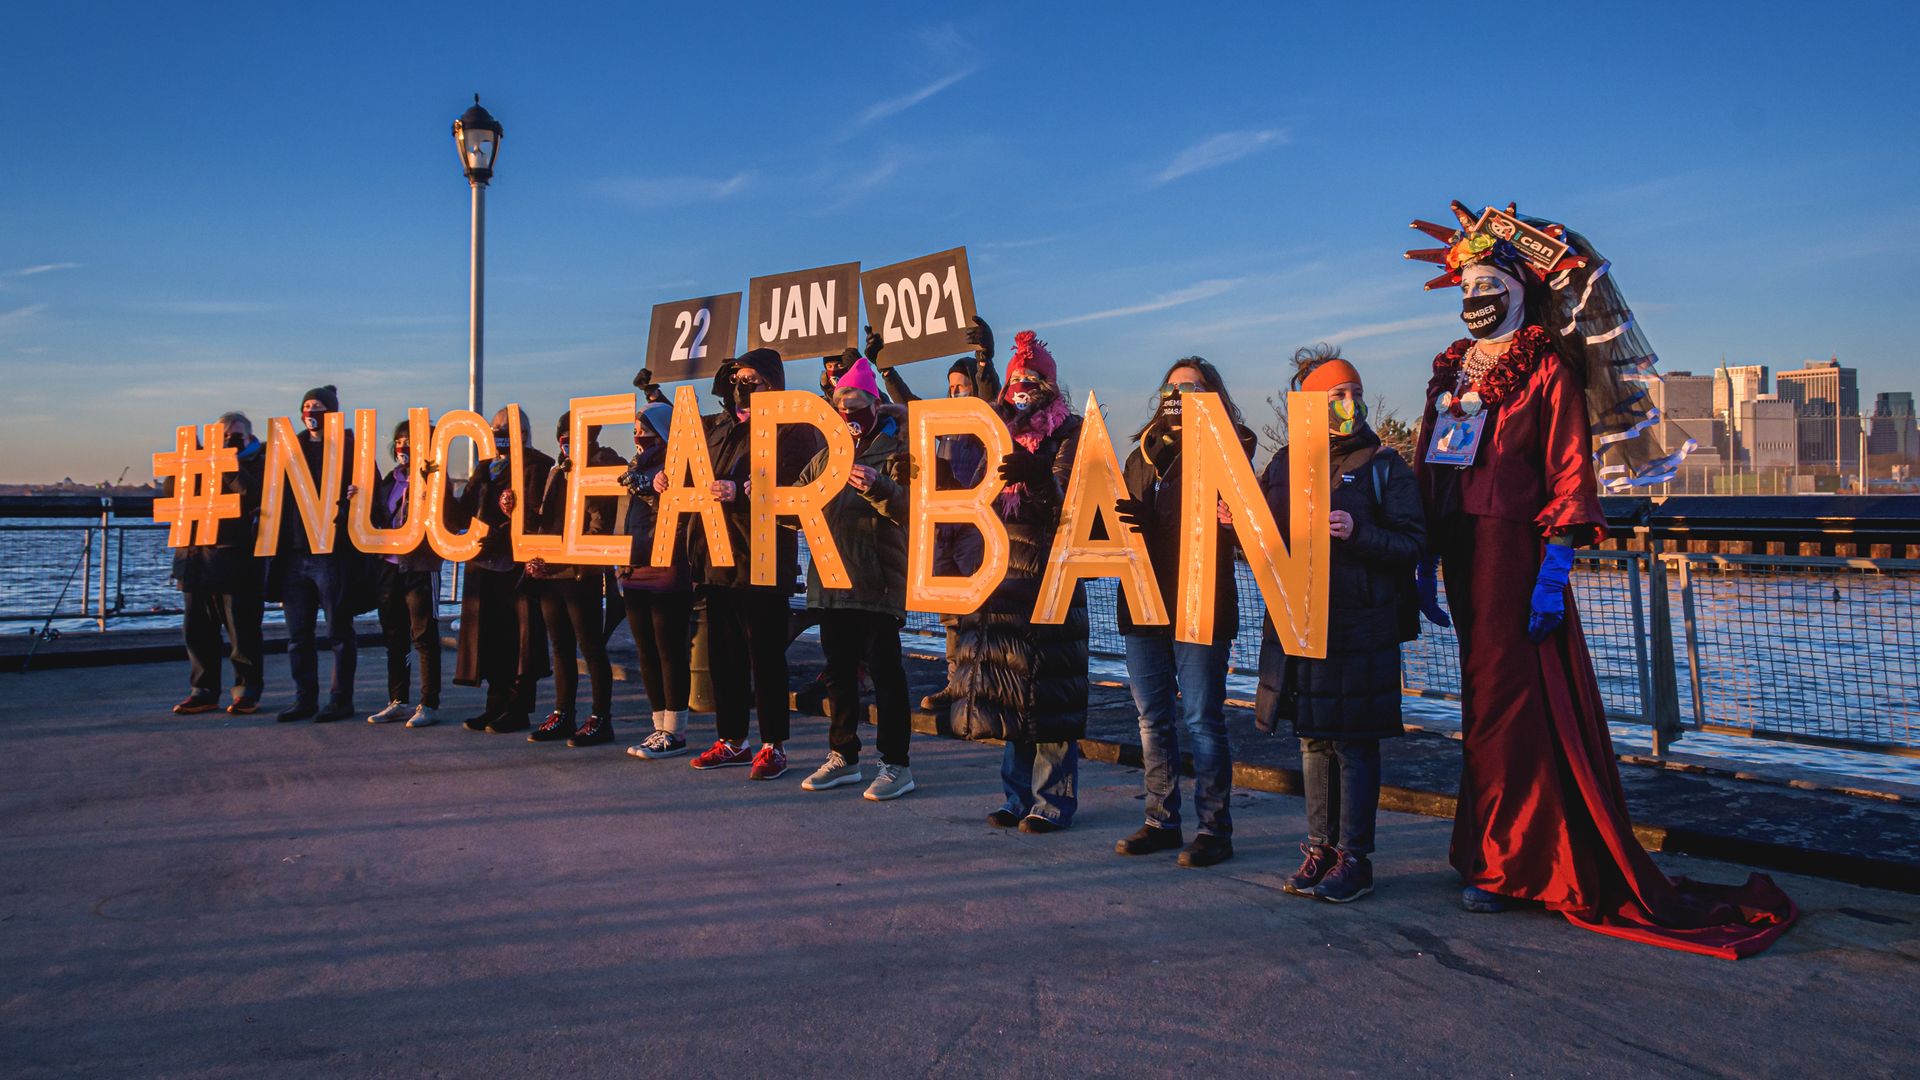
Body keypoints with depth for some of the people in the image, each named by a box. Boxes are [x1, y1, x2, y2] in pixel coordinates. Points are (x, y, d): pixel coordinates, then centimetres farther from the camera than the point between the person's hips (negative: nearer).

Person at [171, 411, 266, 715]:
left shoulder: (258, 461, 3)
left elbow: (253, 494, -11)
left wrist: (230, 462, -12)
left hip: (235, 557, -6)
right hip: (195, 554, 6)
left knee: (242, 630, -2)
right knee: (197, 629, 8)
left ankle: (247, 692, 9)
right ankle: (203, 691, 18)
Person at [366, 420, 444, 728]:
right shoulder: (390, 479, 17)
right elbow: (378, 517, 21)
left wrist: (416, 481, -20)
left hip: (420, 565, -7)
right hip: (389, 564, 7)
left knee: (424, 636, -2)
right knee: (393, 636, 12)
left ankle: (429, 705, 4)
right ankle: (397, 702, 22)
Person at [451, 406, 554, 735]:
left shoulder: (537, 466, -4)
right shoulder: (487, 468, 18)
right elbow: (462, 517, 14)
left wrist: (500, 535, -22)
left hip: (518, 567, -7)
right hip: (484, 566, 7)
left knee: (519, 640, -1)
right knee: (490, 639, 10)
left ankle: (518, 710, 8)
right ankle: (497, 705, 20)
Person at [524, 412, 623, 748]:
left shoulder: (603, 463, -5)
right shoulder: (558, 469, 19)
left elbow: (600, 518, -13)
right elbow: (543, 515, 23)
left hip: (580, 572, -8)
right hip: (548, 570, 8)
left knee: (591, 646, -3)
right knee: (560, 645, 13)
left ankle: (601, 719, 4)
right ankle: (562, 715, 21)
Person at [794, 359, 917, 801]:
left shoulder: (895, 451, -3)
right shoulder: (826, 456, 17)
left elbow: (910, 509, -17)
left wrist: (877, 487, -32)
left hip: (877, 585, -7)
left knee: (885, 672, -4)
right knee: (838, 672, 13)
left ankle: (896, 764, 3)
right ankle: (843, 756, 24)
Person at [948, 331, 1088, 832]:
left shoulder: (1068, 432, -1)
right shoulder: (1001, 430, 16)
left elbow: (1066, 499, -15)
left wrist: (1036, 477, -31)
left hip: (1050, 575, -6)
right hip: (1001, 571, 6)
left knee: (1046, 691, -3)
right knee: (1007, 690, 8)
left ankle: (1053, 800, 6)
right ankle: (1019, 796, 18)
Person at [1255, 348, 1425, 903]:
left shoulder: (1385, 466, 0)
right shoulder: (1285, 463, 11)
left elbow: (1414, 542, -7)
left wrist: (1359, 533, -22)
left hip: (1360, 625, -4)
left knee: (1354, 742, -1)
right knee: (1312, 738, 10)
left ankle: (1354, 858, 8)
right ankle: (1320, 848, 21)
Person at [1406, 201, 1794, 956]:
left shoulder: (1547, 369, -3)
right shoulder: (1450, 370, 17)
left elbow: (1569, 472, -9)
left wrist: (1555, 566, -16)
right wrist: (1423, 560, 11)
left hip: (1511, 545, -7)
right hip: (1460, 547, 7)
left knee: (1501, 697, -5)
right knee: (1486, 692, 11)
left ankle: (1504, 862, 5)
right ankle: (1502, 847, 22)